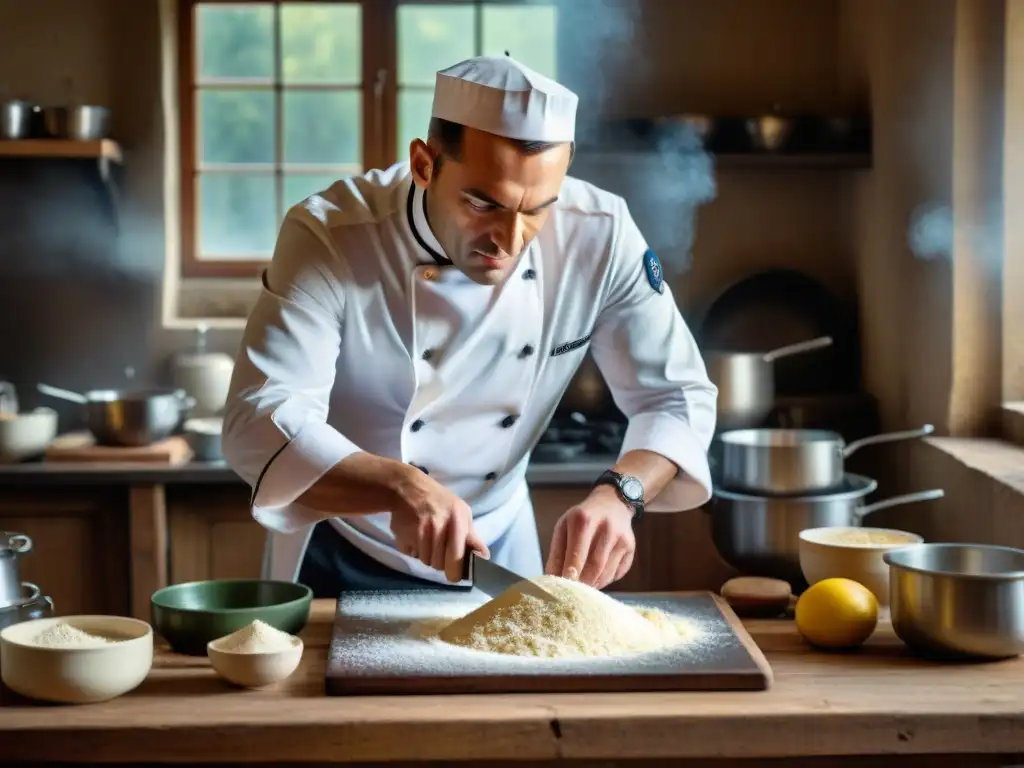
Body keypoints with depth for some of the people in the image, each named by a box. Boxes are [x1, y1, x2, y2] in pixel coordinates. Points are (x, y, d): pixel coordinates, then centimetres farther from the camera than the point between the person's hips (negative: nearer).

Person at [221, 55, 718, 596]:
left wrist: (618, 496, -29)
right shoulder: (328, 237, -23)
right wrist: (401, 487, -45)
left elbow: (679, 396, -10)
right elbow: (260, 421, -30)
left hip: (498, 549, 2)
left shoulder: (600, 236, -15)